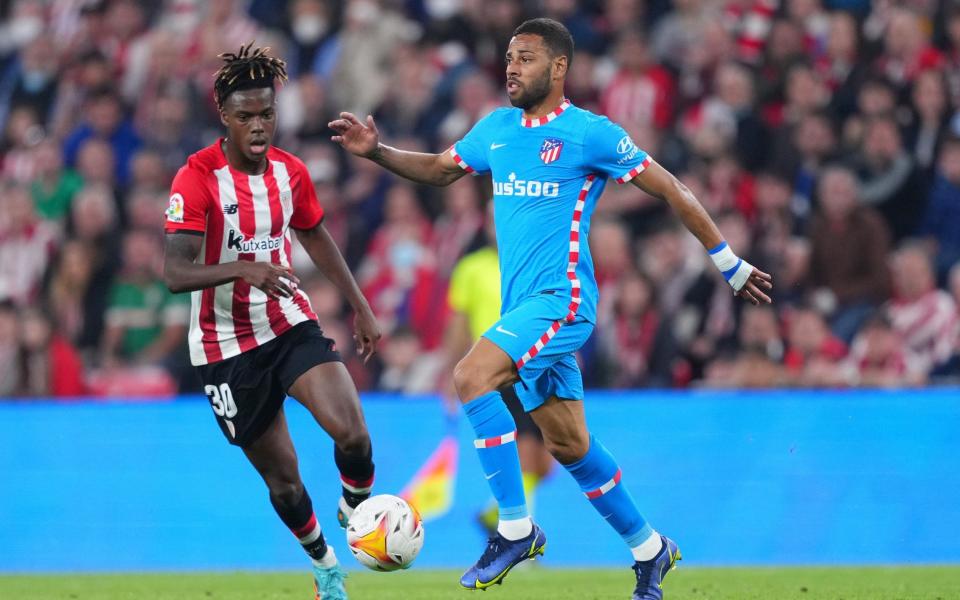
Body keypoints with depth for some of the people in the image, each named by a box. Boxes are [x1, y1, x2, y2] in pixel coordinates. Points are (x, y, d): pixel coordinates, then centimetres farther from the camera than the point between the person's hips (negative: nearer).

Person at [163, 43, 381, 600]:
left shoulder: (291, 171, -1)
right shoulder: (197, 178, -19)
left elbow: (315, 235, 18)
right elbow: (176, 273, -28)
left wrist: (361, 307, 16)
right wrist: (244, 268, -43)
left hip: (291, 325, 3)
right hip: (227, 346, -3)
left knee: (352, 432, -20)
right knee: (282, 475, 3)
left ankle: (356, 510, 11)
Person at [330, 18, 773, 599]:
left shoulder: (589, 133, -6)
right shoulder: (496, 128, 13)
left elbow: (673, 190, -1)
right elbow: (440, 168, 27)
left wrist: (729, 263, 1)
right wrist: (376, 151, 8)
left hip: (561, 298, -7)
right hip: (523, 306, 7)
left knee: (472, 376, -26)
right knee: (569, 445, 11)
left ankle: (516, 527, -19)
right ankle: (649, 549, 27)